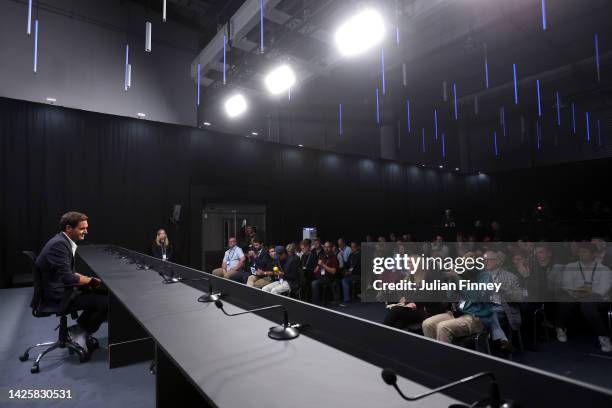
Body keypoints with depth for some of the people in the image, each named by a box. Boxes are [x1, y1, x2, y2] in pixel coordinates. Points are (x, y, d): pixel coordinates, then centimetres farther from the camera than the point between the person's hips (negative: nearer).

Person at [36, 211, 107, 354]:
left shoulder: (64, 241, 8)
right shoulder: (59, 244, -23)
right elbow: (67, 277, -28)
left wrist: (86, 279, 0)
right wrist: (90, 280, -13)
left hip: (62, 286, 10)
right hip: (57, 293, -10)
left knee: (104, 293, 9)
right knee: (106, 302, -14)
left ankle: (80, 330, 18)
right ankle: (79, 333, 9)